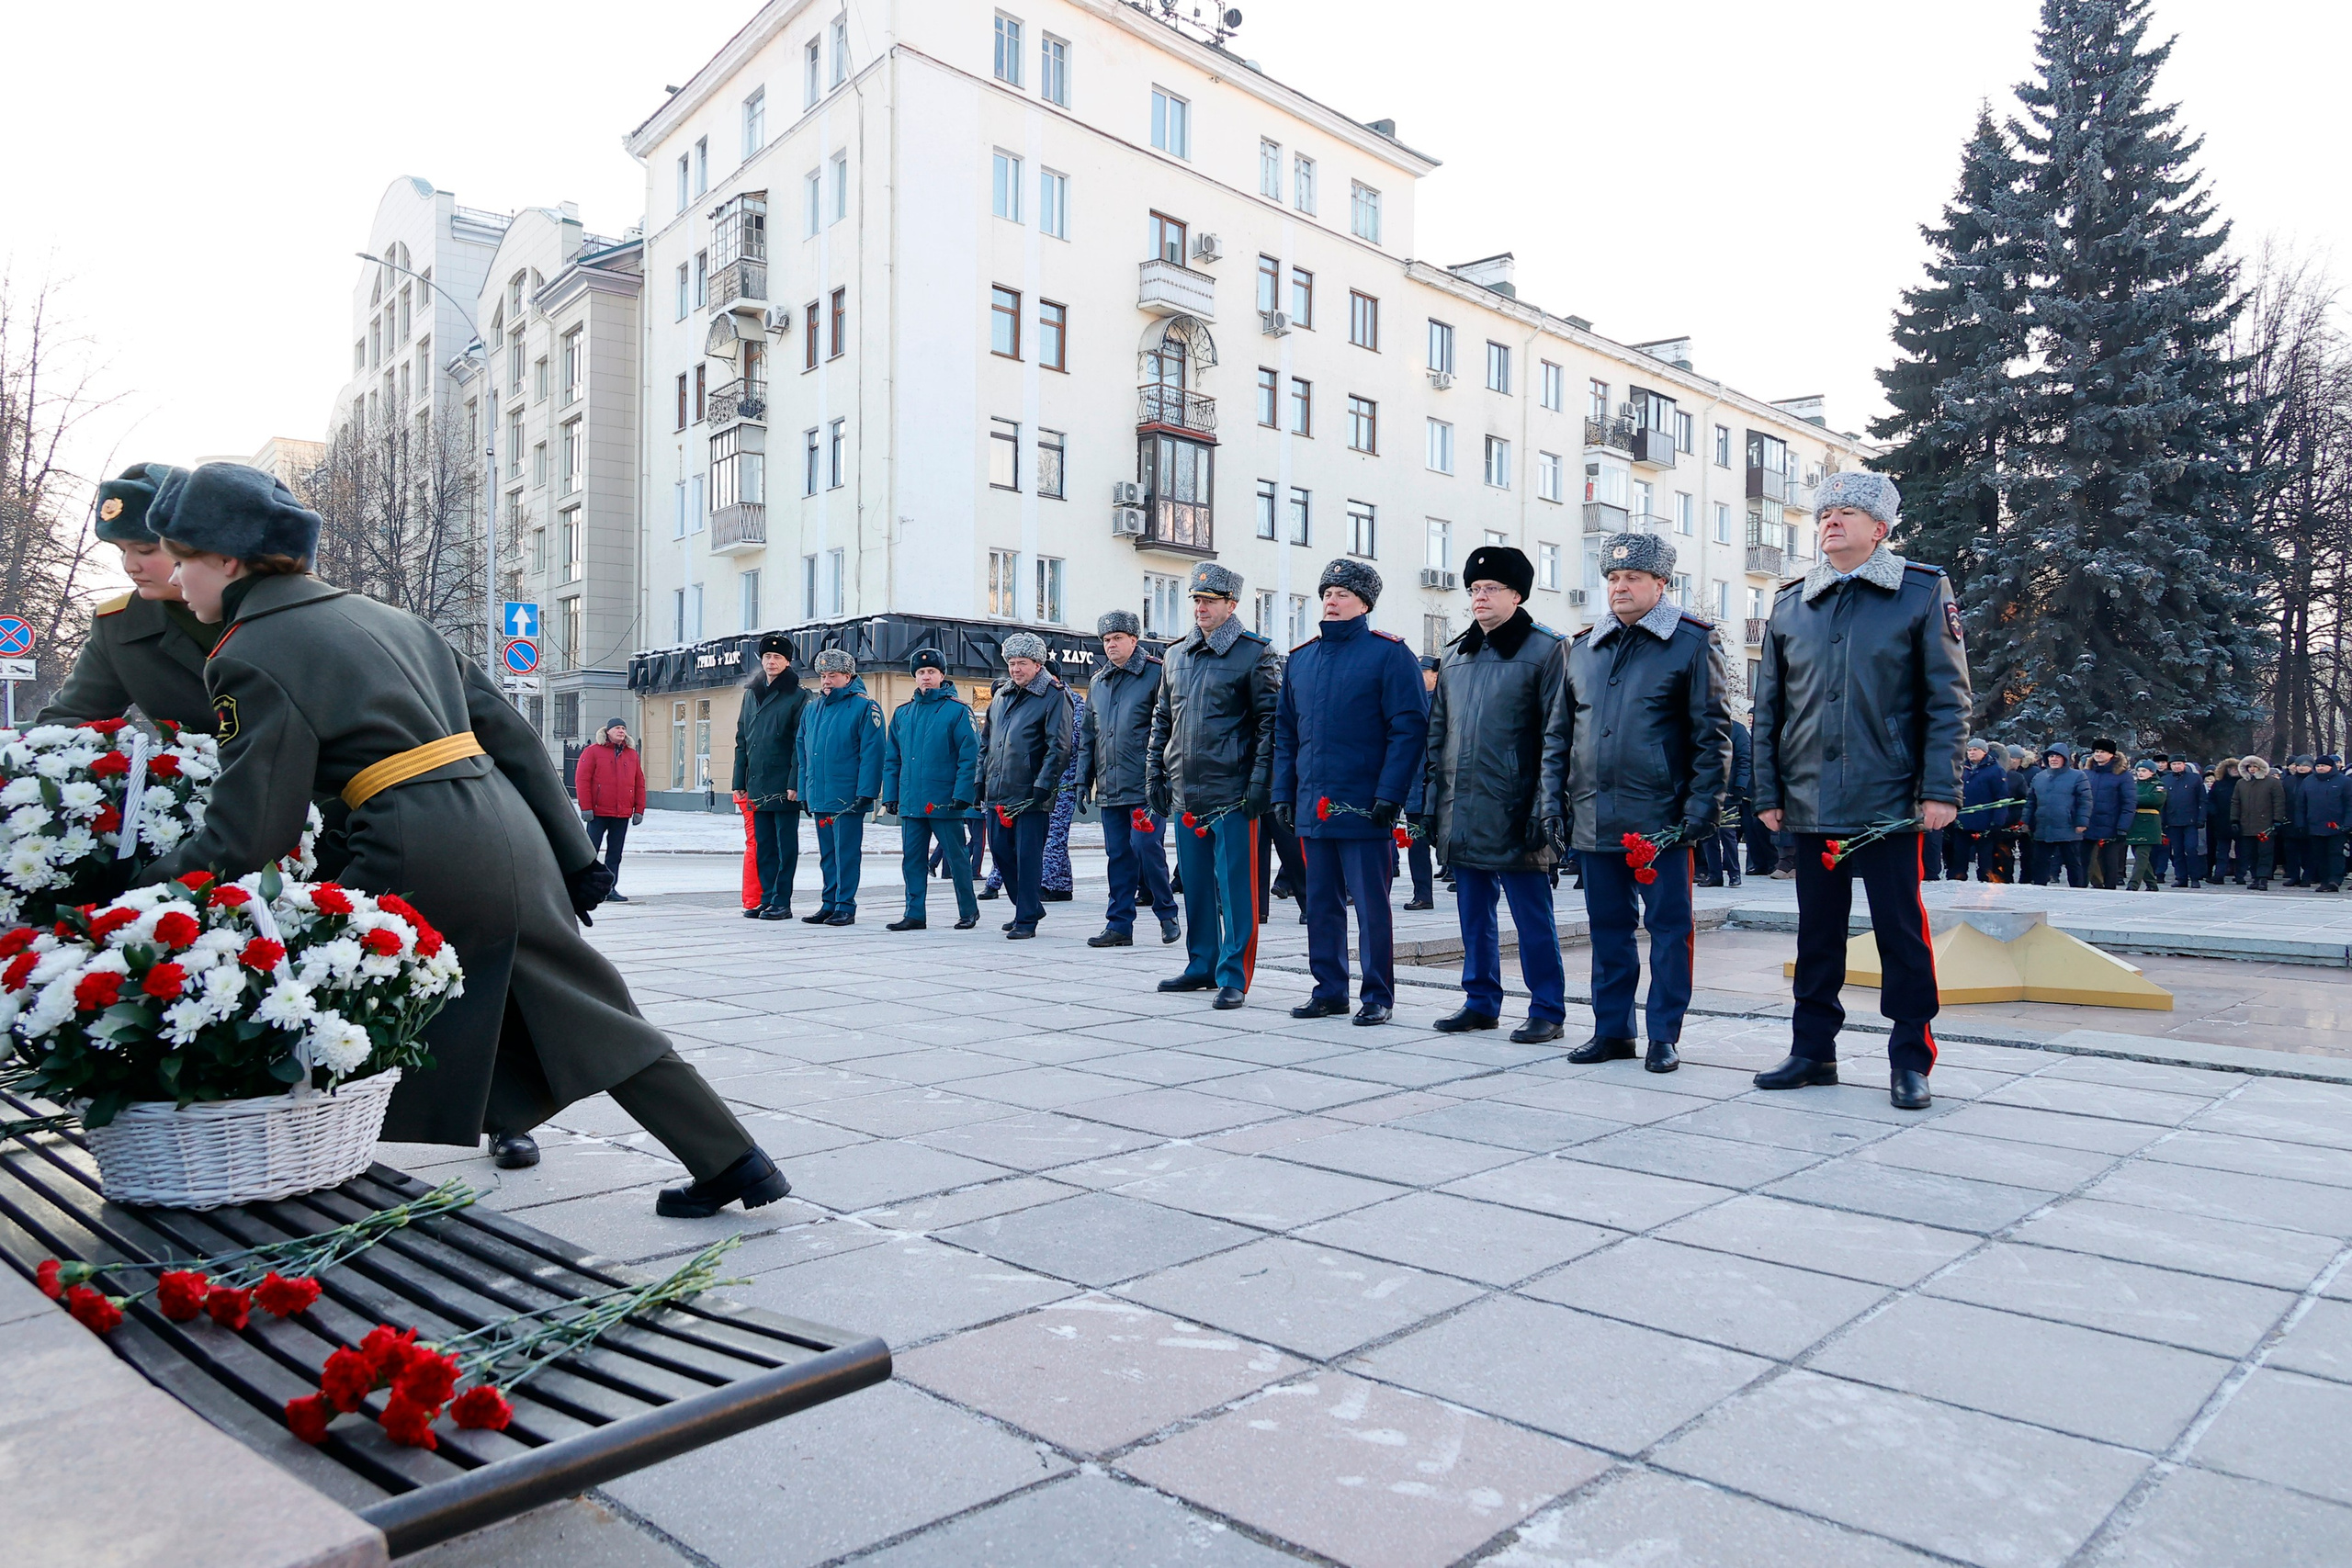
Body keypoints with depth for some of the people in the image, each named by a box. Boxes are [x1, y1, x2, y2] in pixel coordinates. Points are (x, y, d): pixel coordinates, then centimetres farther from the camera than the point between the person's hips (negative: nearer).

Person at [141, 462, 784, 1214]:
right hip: (510, 832, 8)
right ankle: (734, 1161, 14)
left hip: (415, 860, -7)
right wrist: (571, 854, 18)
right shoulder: (384, 614, 20)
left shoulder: (253, 659, -2)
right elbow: (506, 729, 17)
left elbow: (245, 839, -7)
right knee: (589, 1011, 13)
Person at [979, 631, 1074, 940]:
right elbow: (986, 739, 23)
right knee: (1000, 851, 11)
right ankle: (1028, 907, 28)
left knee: (1028, 856, -4)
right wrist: (982, 780, 15)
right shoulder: (1001, 694, 16)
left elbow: (1060, 746, -12)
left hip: (1030, 795, -7)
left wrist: (1043, 787, -18)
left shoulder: (1054, 695, -6)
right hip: (997, 793, 7)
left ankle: (1027, 920, 5)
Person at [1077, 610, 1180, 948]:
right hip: (1109, 788, 6)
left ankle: (1167, 913, 9)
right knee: (1117, 855, 7)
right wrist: (1083, 779, 16)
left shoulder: (1156, 674, -3)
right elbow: (1087, 735, 22)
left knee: (1145, 845, -11)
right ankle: (1119, 925, 13)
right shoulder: (1098, 684, 17)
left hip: (1145, 785, -6)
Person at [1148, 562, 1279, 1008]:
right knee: (1195, 883, 13)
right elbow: (1162, 720, 20)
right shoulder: (1175, 656, 14)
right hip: (1185, 794, 6)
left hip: (1232, 794, -6)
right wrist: (1154, 774, 14)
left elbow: (1269, 720, -6)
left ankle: (1233, 977, 4)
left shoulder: (1253, 654, -3)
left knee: (1235, 886, -3)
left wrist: (1261, 779, -14)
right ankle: (1202, 966, 25)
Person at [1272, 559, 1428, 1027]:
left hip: (1364, 808, -5)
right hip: (1313, 808, 6)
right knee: (1320, 903, 12)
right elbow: (1285, 731, 16)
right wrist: (1282, 793, 9)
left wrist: (1390, 795, -16)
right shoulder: (1300, 658, 13)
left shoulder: (1390, 653, -4)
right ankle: (1329, 990, 23)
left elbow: (1409, 727, -9)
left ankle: (1378, 997, 13)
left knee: (1371, 906, 2)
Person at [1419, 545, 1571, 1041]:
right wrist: (1431, 799, 12)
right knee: (1473, 914, 13)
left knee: (1533, 917, 1)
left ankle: (1547, 1009, 11)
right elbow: (1437, 734, 17)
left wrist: (1548, 807, -14)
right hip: (1462, 813, 6)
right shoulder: (1456, 655, 15)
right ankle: (1481, 1001, 24)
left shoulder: (1546, 650, -2)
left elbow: (1556, 736, -8)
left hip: (1514, 814, -6)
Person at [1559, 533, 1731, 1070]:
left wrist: (1702, 808, -13)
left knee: (1669, 926, 2)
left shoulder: (1692, 642, -1)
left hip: (1661, 818, -5)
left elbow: (1712, 734, -5)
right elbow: (1564, 733, 17)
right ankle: (1613, 1030, 21)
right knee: (1608, 925, 11)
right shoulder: (1582, 648, 13)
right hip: (1596, 818, 5)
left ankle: (1663, 1037, 12)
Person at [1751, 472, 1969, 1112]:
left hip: (1889, 799, -3)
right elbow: (1768, 706, 12)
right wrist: (1767, 790, 7)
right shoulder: (1790, 602, 10)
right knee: (1817, 932, 10)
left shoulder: (1922, 592, 1)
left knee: (1902, 932, 2)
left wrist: (1940, 789, -9)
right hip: (1812, 802, 3)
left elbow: (1947, 700, -2)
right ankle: (1814, 1051, 20)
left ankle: (1910, 1060, 13)